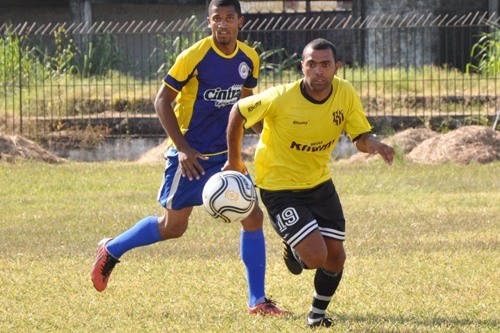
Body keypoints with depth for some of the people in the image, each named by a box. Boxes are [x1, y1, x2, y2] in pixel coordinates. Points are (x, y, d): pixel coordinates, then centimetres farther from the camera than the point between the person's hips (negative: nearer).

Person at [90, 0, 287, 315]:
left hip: (225, 153, 5)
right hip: (190, 153, -5)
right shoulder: (194, 57, -17)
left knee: (253, 216, -6)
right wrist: (182, 148, -19)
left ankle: (258, 301, 0)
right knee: (173, 226, 6)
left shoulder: (249, 59, 1)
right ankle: (111, 250, 31)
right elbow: (163, 101, -13)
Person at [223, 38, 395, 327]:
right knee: (315, 257, -17)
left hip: (320, 183, 5)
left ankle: (318, 313, 33)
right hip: (280, 187, -5)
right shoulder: (280, 99, -25)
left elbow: (362, 138, -8)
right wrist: (234, 160, 0)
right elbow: (238, 112, -9)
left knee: (335, 258, 3)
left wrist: (375, 145, -33)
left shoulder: (346, 94, -12)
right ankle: (293, 250, 22)